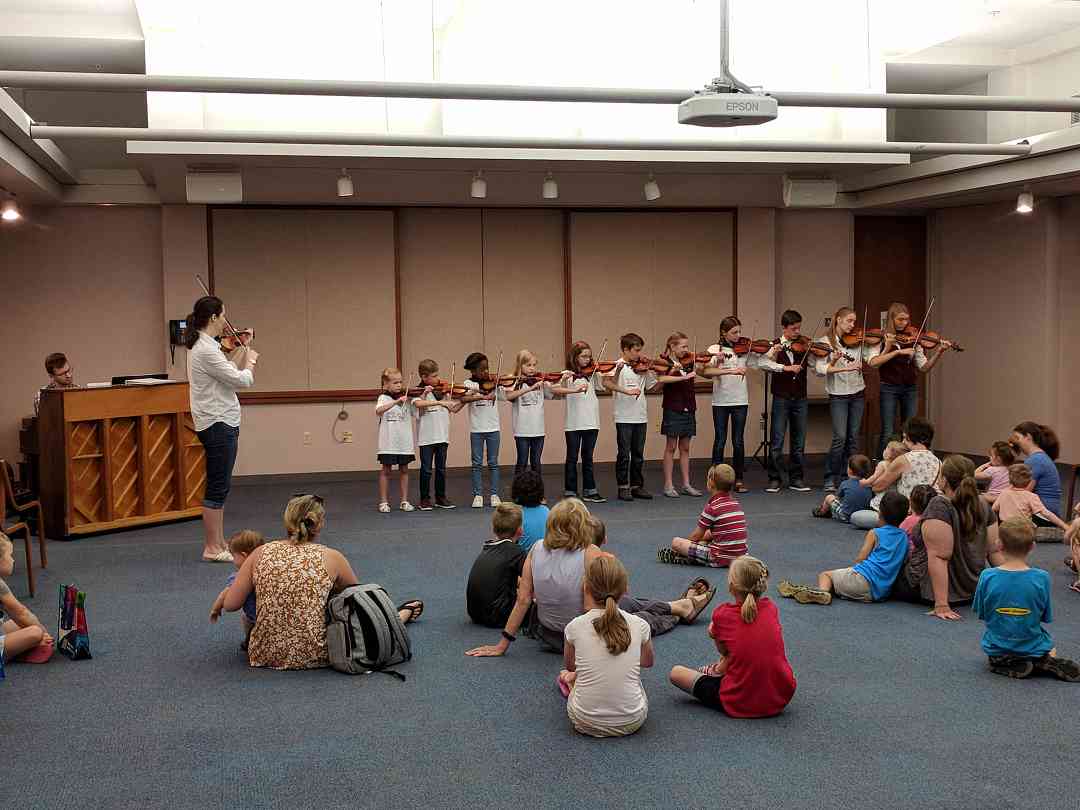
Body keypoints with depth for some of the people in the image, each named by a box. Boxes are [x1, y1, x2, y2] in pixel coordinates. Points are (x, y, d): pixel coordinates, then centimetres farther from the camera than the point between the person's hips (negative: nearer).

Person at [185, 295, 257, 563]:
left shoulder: (203, 346, 12)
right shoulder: (206, 350, -19)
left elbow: (230, 374, 18)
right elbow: (243, 380, -19)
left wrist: (242, 350, 17)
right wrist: (251, 360, 0)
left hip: (219, 423, 10)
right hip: (218, 424, -10)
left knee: (219, 486, 15)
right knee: (217, 487, -4)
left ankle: (217, 543, 22)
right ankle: (212, 548, 2)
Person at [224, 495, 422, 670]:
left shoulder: (261, 553, -3)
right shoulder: (331, 558, -6)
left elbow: (230, 604, -2)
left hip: (264, 655, 3)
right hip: (315, 656, -3)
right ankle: (400, 616, 58)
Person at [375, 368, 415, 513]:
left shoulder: (407, 398, 6)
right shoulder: (383, 398, -5)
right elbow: (379, 411, -24)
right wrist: (396, 401, -33)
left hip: (404, 441, 4)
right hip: (389, 442, -3)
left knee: (404, 470, 9)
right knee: (385, 470, 5)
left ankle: (404, 501, 18)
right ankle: (384, 502, 13)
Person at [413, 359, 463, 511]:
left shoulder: (443, 391, 9)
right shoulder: (419, 393, -6)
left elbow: (454, 409, 12)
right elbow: (418, 404, -28)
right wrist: (439, 402, -30)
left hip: (442, 435, 5)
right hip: (426, 437, -5)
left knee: (441, 469, 11)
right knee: (426, 470, 2)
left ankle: (441, 498, 21)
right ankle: (425, 499, 11)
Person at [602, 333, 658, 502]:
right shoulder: (618, 366, -8)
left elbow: (653, 386, 14)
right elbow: (606, 383, -21)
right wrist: (626, 391, -31)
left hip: (640, 416, 5)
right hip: (624, 417, -5)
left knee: (638, 454, 11)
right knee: (624, 454, 1)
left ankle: (637, 486, 20)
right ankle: (623, 487, 8)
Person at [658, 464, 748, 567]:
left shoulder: (712, 507, -11)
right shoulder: (736, 504, 11)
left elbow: (696, 536, -1)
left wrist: (685, 542, 18)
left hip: (721, 559, -8)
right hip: (740, 557, 8)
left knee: (676, 542, -7)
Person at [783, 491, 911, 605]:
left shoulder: (874, 533, 2)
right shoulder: (904, 536, 16)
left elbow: (859, 560, -3)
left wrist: (851, 569, 16)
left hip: (864, 580, -6)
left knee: (825, 574, 11)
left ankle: (822, 591, -22)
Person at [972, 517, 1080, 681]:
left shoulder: (987, 577, -19)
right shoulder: (1041, 578, -18)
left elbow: (982, 614, -5)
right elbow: (1045, 618, -5)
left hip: (997, 651, -1)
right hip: (1033, 649, 1)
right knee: (1051, 652, 34)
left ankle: (1013, 667, 1)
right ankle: (1045, 662, 1)